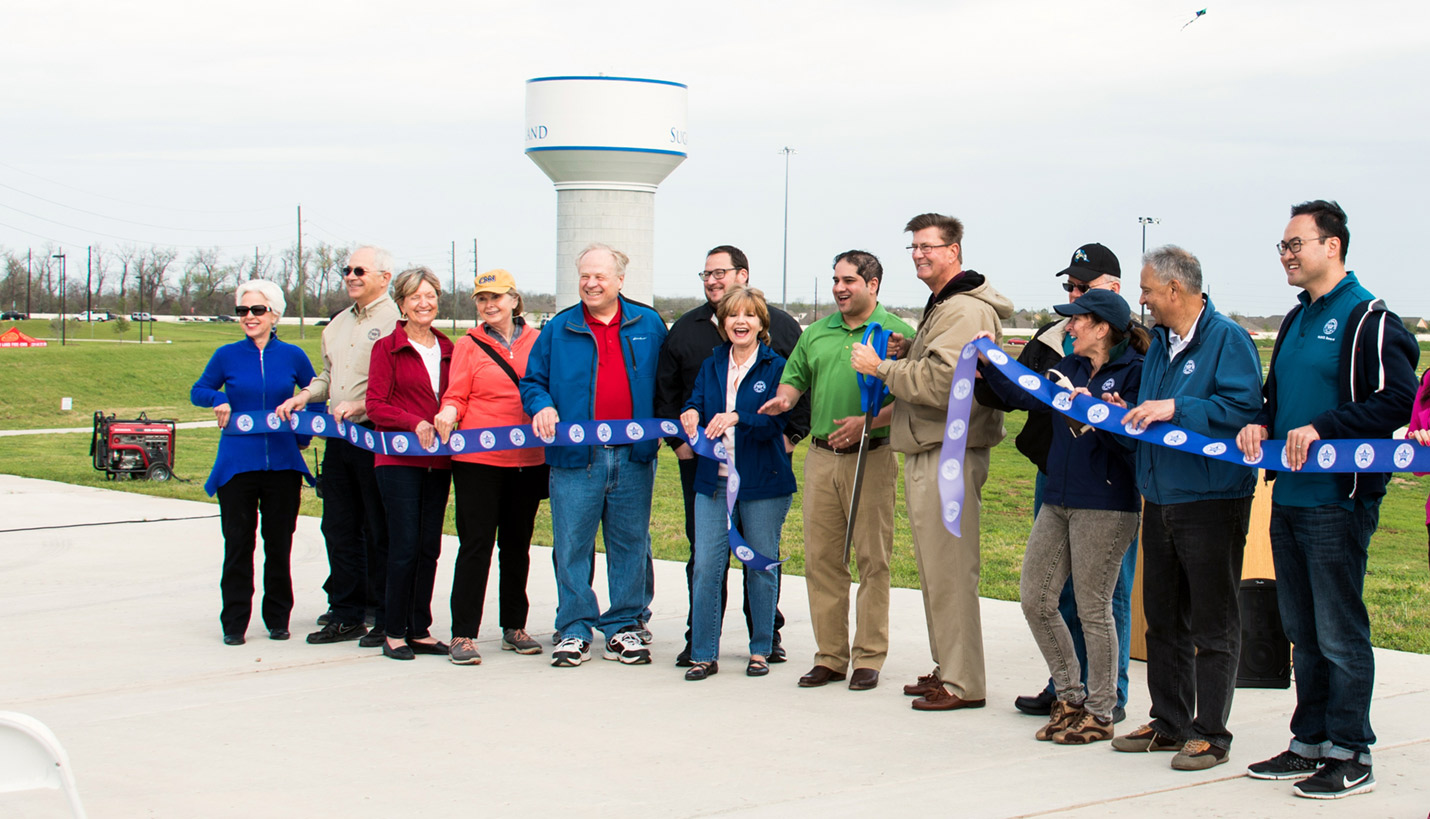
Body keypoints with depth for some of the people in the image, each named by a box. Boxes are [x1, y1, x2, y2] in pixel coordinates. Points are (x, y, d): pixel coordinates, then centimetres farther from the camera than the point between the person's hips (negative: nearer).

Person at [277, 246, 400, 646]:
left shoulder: (394, 321, -8)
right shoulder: (338, 324, 20)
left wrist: (360, 406, -25)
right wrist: (303, 397, 10)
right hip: (339, 438, 8)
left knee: (380, 531, -2)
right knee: (338, 527, 10)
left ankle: (387, 620, 4)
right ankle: (345, 616, 18)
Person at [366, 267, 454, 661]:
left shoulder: (448, 349, 14)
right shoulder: (387, 348, 0)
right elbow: (375, 405, -6)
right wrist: (415, 424, -18)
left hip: (437, 461, 5)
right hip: (398, 460, -5)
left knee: (429, 547, 6)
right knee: (405, 546, -8)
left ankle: (420, 630, 13)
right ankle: (394, 633, 0)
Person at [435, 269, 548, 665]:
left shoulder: (536, 341, 8)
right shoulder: (468, 345, 4)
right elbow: (457, 395, 0)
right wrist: (448, 413, -21)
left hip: (527, 458, 3)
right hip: (478, 459, -2)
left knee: (517, 543, 12)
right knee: (476, 542, -5)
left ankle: (514, 627, 23)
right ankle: (463, 634, -2)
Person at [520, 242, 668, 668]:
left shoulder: (648, 326, 9)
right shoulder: (560, 329, 6)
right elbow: (533, 380, 12)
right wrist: (542, 406, -8)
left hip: (633, 457, 1)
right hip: (576, 457, -1)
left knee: (630, 544, 6)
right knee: (572, 547, 0)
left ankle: (623, 626, 16)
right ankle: (575, 629, 9)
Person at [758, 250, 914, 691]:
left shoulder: (896, 333, -2)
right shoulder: (816, 334, 16)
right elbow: (795, 377, 21)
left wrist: (868, 422, -18)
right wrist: (785, 398, -2)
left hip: (871, 457, -5)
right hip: (821, 457, 5)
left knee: (872, 559, -2)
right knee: (821, 559, 5)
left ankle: (869, 657, 5)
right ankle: (829, 656, 12)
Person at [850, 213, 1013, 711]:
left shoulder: (965, 310, -14)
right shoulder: (941, 306, 21)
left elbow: (940, 384, -23)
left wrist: (882, 368, -12)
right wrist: (904, 356, 11)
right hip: (926, 453, 11)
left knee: (949, 571, -9)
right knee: (934, 570, 15)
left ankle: (963, 684, -5)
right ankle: (945, 669, 23)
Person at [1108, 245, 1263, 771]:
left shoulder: (1227, 339, -11)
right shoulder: (1159, 343, 16)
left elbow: (1244, 408, -22)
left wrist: (1175, 408, -23)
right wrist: (1121, 411, 6)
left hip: (1212, 504, -9)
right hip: (1160, 501, 9)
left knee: (1213, 626, -1)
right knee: (1163, 620, 14)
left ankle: (1210, 734, 4)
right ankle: (1170, 723, 23)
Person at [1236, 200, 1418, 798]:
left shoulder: (1368, 319, -9)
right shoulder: (1296, 322, 18)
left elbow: (1397, 401, -17)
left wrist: (1321, 429, -21)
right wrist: (1261, 424, 6)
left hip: (1338, 501, -8)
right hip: (1288, 501, 8)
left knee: (1340, 633, -4)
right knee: (1303, 631, 13)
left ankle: (1351, 757, 3)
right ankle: (1310, 744, 22)